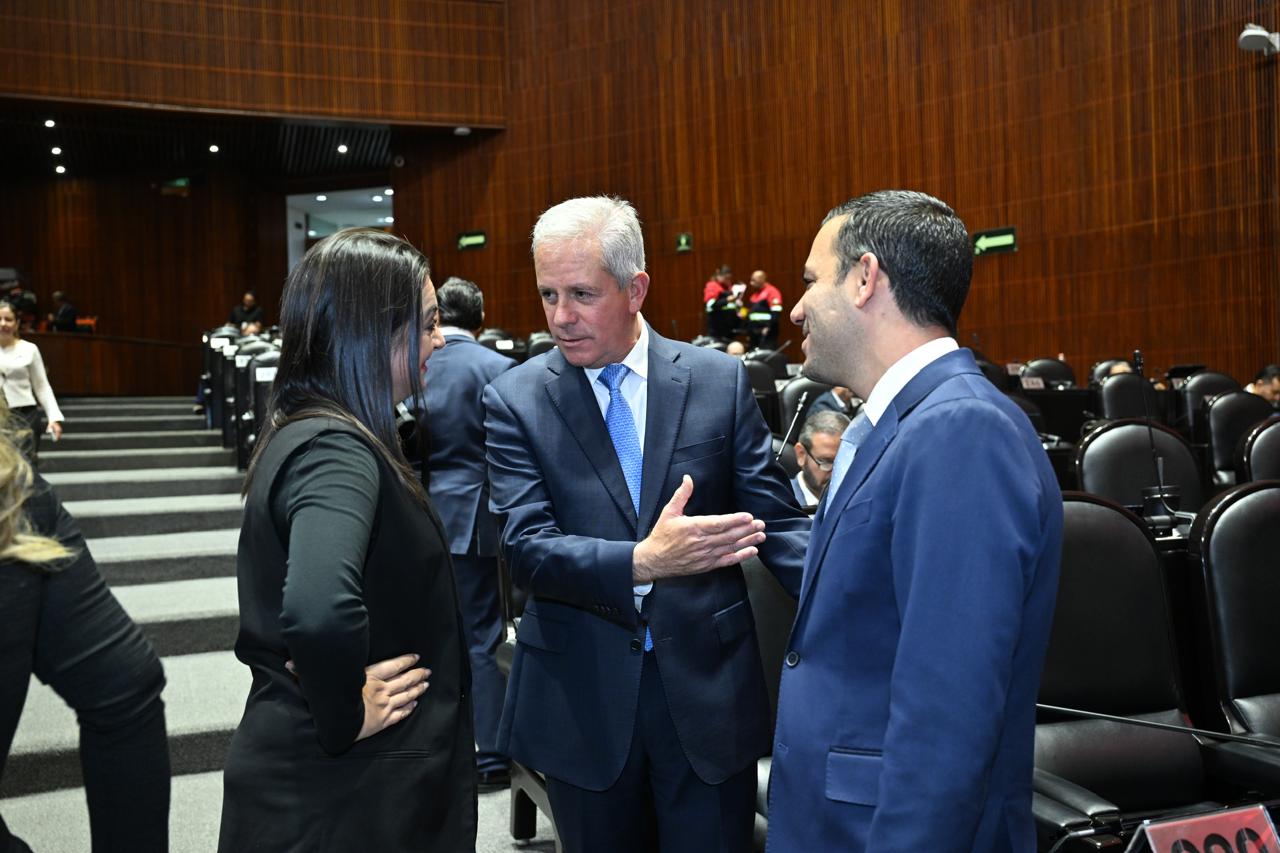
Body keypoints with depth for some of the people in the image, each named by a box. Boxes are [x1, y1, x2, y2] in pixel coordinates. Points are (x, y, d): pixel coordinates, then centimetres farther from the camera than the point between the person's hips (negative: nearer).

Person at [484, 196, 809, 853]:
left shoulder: (720, 380, -2)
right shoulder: (515, 398, -4)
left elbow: (776, 519, -1)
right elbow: (525, 548, -13)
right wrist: (643, 561, -30)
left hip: (707, 685, 0)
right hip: (581, 697, 0)